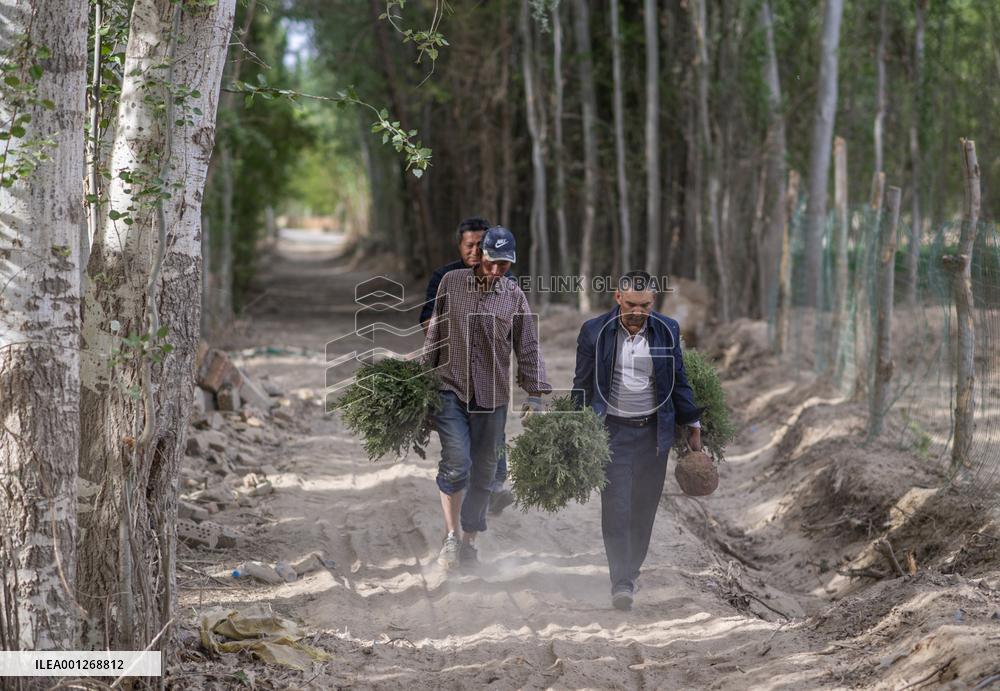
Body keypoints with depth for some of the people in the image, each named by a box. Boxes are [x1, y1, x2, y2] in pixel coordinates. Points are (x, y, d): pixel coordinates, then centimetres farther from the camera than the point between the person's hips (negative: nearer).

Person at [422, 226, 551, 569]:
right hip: (451, 389, -2)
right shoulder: (452, 283, 2)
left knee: (483, 471, 6)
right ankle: (451, 536, -5)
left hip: (493, 396, 2)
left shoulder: (514, 295, 2)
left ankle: (468, 541, 19)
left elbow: (528, 347, 5)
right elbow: (434, 334, 9)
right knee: (457, 462, -16)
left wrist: (535, 393, -1)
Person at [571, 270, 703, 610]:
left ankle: (632, 569, 23)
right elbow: (583, 386, 2)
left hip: (653, 430, 2)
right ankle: (621, 582, -11)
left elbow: (679, 381, 10)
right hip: (612, 429, -2)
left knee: (644, 507, 7)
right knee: (616, 507, -9)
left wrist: (692, 425, 9)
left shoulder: (667, 331, 1)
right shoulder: (595, 332, -4)